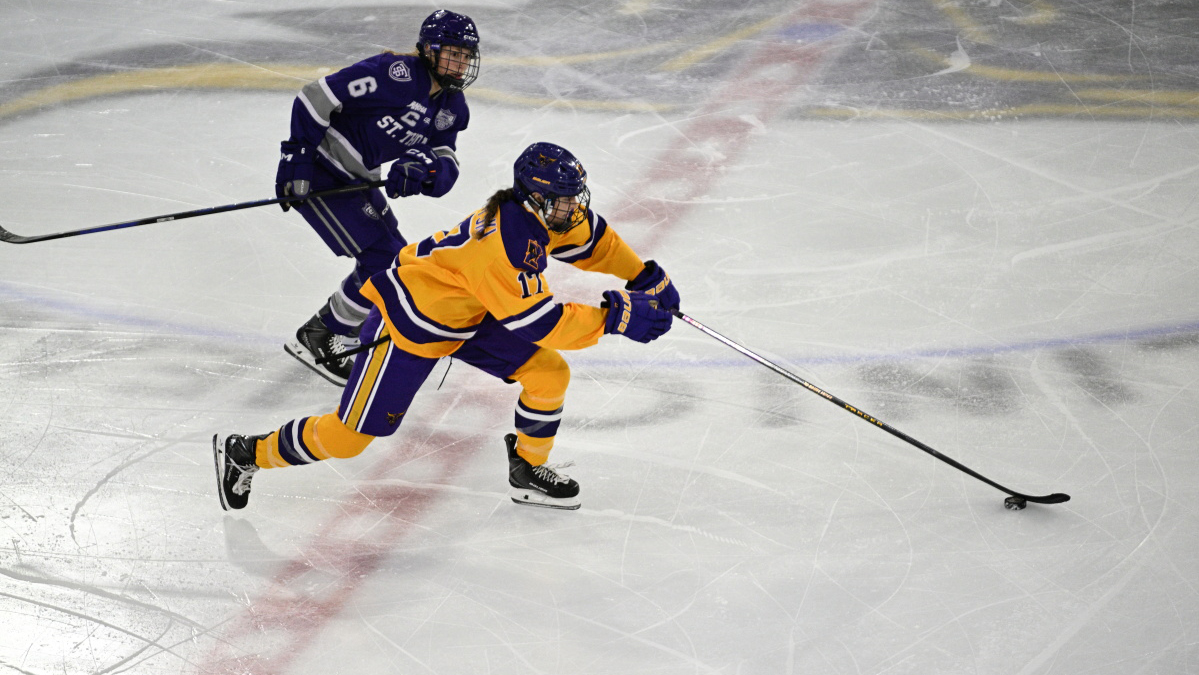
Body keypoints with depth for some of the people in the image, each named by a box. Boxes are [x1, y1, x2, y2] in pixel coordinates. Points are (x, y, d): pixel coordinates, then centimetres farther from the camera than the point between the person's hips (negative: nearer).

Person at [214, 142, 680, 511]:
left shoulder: (544, 211, -10)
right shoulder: (504, 248, -37)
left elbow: (593, 238, 9)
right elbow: (540, 324, -34)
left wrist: (645, 275, 2)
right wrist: (615, 316, -33)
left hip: (469, 314, 9)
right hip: (411, 322, -9)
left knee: (550, 373, -1)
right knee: (352, 432, -4)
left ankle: (528, 471, 20)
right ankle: (247, 454, 14)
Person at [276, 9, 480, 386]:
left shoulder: (451, 108, 3)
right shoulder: (394, 73, -24)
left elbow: (446, 174, -4)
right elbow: (316, 98, -24)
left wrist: (425, 168, -27)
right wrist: (297, 160, -25)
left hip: (355, 180, 9)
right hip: (317, 174, -9)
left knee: (399, 258, 15)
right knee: (382, 259, -14)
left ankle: (345, 321, 37)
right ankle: (315, 339, -1)